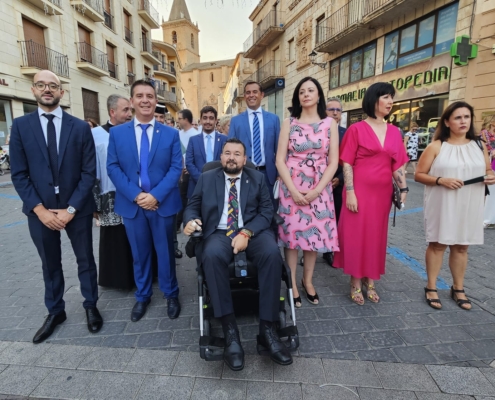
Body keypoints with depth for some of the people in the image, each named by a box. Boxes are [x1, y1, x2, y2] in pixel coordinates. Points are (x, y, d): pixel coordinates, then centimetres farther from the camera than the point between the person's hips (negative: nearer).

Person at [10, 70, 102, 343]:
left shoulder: (80, 127, -2)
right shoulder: (21, 126, 1)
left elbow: (89, 172, -6)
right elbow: (19, 174, -2)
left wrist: (71, 209, -12)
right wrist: (40, 209, -12)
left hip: (77, 208, -1)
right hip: (40, 210, 1)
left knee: (85, 259, 12)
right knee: (50, 264, 16)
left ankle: (90, 306, 33)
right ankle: (55, 312, 36)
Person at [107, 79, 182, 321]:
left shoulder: (171, 134, 2)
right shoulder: (117, 133, 4)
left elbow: (176, 168, -4)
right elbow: (113, 168, -1)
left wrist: (156, 195, -16)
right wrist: (135, 195, -14)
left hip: (162, 203, -1)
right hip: (132, 203, 1)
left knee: (165, 251, 11)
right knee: (139, 253, 14)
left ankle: (171, 294, 30)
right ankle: (142, 296, 33)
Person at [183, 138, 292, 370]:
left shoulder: (257, 178, 13)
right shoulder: (207, 179, 15)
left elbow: (266, 211, 2)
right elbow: (192, 206, 13)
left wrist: (246, 233, -15)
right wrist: (190, 220, -13)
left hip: (253, 232, 0)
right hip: (219, 233, 0)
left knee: (272, 254, -32)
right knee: (212, 256, -35)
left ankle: (267, 329, -21)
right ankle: (230, 330, -27)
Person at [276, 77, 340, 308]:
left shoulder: (330, 124, 3)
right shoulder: (289, 123, 2)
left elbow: (333, 162, 0)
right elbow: (280, 160, -4)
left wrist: (316, 191, -11)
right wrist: (293, 191, -13)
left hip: (320, 189, 1)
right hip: (292, 188, -1)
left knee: (315, 234, 8)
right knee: (291, 233, 3)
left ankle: (308, 281, 27)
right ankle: (292, 283, 18)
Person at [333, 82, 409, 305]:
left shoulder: (394, 132, 10)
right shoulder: (356, 129, -4)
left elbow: (398, 164, 10)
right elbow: (347, 163, -8)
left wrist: (403, 189, 2)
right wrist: (350, 192, -15)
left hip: (383, 192, 5)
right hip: (360, 190, -5)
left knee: (377, 235, 12)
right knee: (356, 234, 2)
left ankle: (370, 281, 28)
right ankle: (356, 283, 18)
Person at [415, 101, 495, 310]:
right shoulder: (436, 147, -5)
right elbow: (419, 175, -6)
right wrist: (441, 180, -21)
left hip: (469, 206, 4)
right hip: (441, 205, -3)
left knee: (461, 246, 13)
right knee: (437, 244, 4)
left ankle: (458, 289, 28)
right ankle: (431, 288, 18)